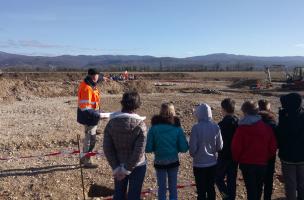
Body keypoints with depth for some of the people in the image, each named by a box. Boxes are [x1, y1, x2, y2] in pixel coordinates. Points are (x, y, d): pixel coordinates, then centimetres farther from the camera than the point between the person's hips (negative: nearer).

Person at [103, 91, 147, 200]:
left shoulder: (111, 123, -10)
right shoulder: (140, 124, -20)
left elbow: (107, 148, -10)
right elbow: (139, 151, -22)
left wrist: (116, 168, -6)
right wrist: (126, 169, -14)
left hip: (119, 166, 3)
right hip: (137, 166, -3)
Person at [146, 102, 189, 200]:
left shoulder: (154, 128, -11)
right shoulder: (177, 128, -9)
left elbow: (148, 148, -12)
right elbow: (184, 148, -9)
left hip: (159, 162, 0)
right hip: (173, 161, 0)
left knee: (162, 188, 15)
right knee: (173, 187, 16)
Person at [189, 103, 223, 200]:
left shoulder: (196, 128, -18)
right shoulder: (215, 127, -7)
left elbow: (192, 148, -14)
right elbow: (219, 146, -1)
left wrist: (193, 154, 7)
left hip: (199, 164, -3)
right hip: (212, 163, 4)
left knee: (201, 190, 10)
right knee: (211, 188, 19)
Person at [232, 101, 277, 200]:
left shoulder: (242, 128, -15)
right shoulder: (267, 127, -4)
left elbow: (236, 147, -15)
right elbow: (273, 146, 1)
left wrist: (237, 159, 3)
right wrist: (266, 157, 15)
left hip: (247, 163, -3)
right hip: (262, 163, 4)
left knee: (251, 189, 6)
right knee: (258, 188, 20)